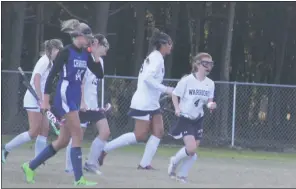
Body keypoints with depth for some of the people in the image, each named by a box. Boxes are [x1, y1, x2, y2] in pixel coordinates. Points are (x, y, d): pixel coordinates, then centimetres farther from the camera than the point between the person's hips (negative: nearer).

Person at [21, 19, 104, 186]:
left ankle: (30, 166, 20)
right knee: (78, 136, -13)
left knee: (63, 141, 9)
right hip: (64, 97, -9)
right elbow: (52, 75, -12)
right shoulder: (66, 52, -12)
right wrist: (46, 100, -14)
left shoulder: (86, 55, 10)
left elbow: (100, 74, 10)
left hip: (76, 98, 9)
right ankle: (79, 179, -12)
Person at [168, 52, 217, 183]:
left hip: (198, 119, 5)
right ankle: (174, 161, 11)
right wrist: (177, 109, -20)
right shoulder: (187, 80, -15)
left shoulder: (210, 84, -1)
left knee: (193, 151, 4)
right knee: (191, 149, -18)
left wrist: (211, 105, -13)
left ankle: (182, 174, 21)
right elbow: (175, 95, -5)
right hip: (185, 118, -5)